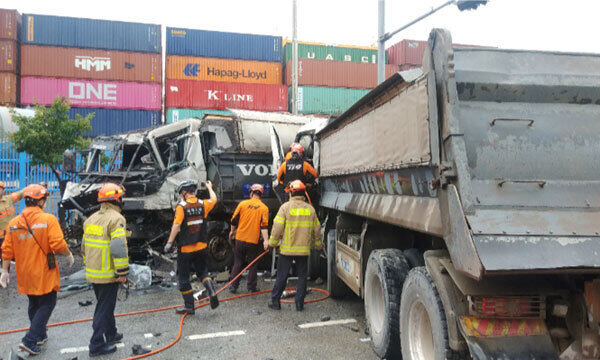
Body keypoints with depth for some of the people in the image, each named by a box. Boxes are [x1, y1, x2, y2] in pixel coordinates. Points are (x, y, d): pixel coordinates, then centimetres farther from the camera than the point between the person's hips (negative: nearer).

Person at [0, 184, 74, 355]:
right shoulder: (48, 219, -16)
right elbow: (58, 244, -21)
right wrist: (69, 255, -3)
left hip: (25, 275, 6)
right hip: (44, 274, -6)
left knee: (34, 304, 21)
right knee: (47, 304, 6)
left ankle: (40, 336, 36)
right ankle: (30, 340, -2)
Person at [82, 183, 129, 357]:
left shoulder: (91, 219, 11)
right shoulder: (116, 218, -16)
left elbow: (84, 246, 17)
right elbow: (119, 248, -23)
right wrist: (122, 272, -17)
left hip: (92, 273, 8)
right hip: (108, 275, -8)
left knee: (105, 305, 22)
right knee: (104, 309, 2)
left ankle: (111, 334, 37)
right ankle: (97, 345, 8)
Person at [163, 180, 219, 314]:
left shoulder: (181, 206, -12)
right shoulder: (203, 204, 1)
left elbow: (176, 226, -18)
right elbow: (214, 199, 22)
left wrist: (169, 243, -13)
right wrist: (210, 187, 39)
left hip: (185, 248, -5)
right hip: (201, 247, 5)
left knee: (184, 277, 8)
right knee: (203, 271, 20)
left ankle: (189, 306, 14)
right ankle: (212, 292, -2)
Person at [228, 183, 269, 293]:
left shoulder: (243, 204, 0)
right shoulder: (264, 208, -3)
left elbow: (234, 220, 5)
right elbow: (264, 226, -12)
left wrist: (232, 231, 21)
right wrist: (266, 240, -14)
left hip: (240, 239, 1)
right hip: (253, 241, -1)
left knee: (238, 263, 13)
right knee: (252, 265, 11)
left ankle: (233, 286, 16)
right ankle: (251, 288, 15)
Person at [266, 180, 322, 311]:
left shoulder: (285, 207, -7)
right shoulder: (310, 209, 5)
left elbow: (277, 228, -11)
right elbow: (317, 230, 11)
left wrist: (273, 242, 2)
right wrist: (318, 245, 25)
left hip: (287, 249, -2)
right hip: (304, 250, 2)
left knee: (282, 276, 8)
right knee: (302, 276, 11)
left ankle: (275, 301, 17)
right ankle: (299, 304, 14)